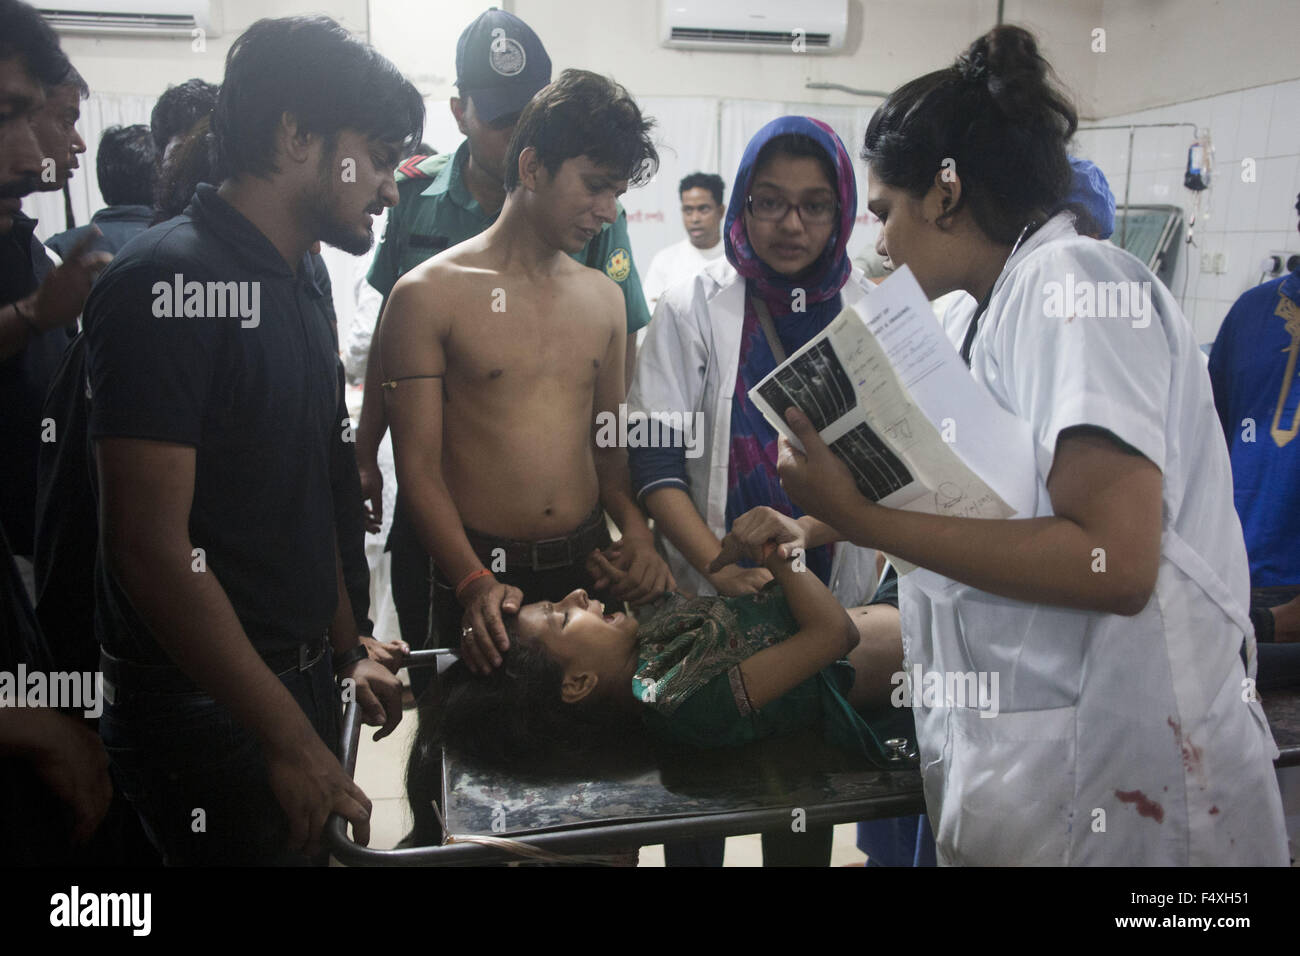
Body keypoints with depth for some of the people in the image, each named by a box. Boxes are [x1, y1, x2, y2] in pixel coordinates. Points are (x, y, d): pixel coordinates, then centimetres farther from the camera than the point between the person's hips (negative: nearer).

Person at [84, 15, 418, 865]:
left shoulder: (298, 285, 9)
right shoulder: (168, 284, -18)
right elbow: (152, 548, -22)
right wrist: (290, 739, -21)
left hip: (299, 680, 8)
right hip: (208, 711, -8)